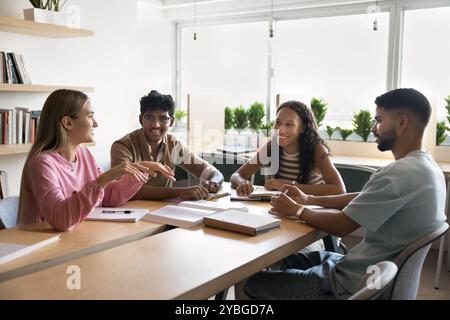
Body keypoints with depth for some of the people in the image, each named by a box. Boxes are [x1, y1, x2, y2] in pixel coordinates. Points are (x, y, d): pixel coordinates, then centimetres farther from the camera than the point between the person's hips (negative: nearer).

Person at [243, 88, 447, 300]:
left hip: (355, 285, -10)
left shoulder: (400, 173, -27)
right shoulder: (425, 167, 6)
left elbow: (340, 225, -21)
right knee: (286, 258, 24)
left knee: (253, 283, -1)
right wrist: (309, 199, 11)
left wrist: (296, 210, -3)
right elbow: (362, 199, 15)